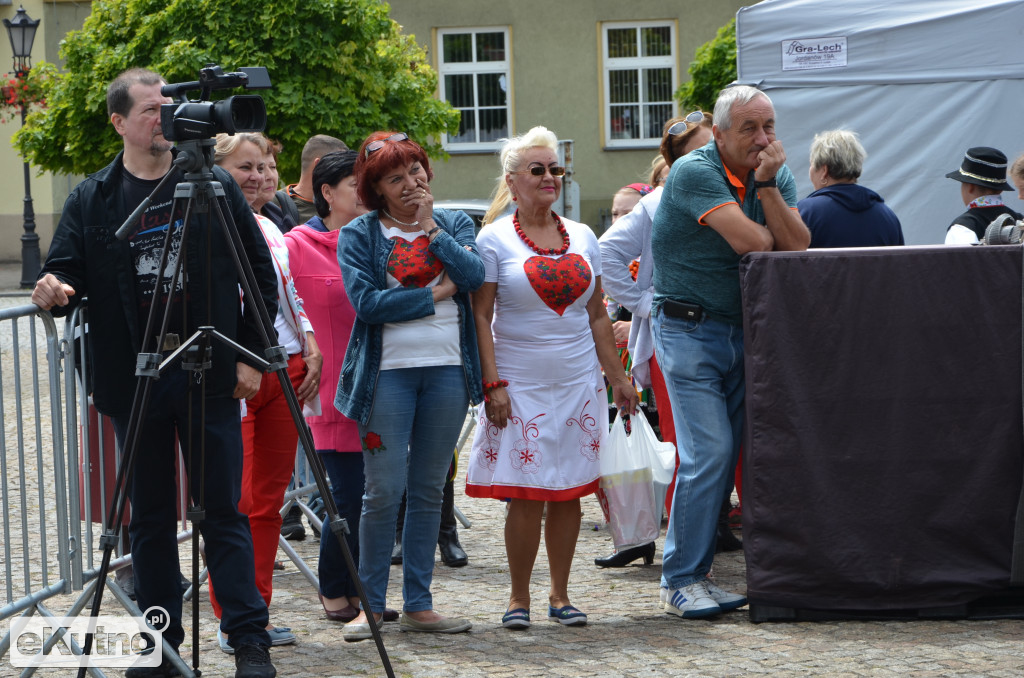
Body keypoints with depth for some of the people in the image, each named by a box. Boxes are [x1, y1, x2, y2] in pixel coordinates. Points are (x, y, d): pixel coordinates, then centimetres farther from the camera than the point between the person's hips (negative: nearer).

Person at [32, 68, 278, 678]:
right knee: (150, 518, 8)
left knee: (224, 512, -1)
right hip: (135, 380, 2)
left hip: (209, 376, -2)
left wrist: (250, 355, -2)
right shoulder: (91, 201, 6)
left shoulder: (215, 187, 2)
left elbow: (261, 272, 4)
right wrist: (55, 292, -18)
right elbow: (68, 273, 6)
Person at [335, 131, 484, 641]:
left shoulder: (454, 225, 12)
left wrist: (430, 228, -8)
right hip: (387, 371, -3)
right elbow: (366, 301, -11)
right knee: (384, 491, -5)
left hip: (448, 369, 3)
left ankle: (418, 604, 12)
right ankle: (371, 604, 4)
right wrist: (435, 295, -7)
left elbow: (475, 275, -7)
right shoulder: (359, 235, 2)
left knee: (428, 490, 7)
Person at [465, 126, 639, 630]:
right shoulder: (494, 240, -2)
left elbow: (597, 314, 16)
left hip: (578, 381, 4)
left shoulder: (582, 238, 12)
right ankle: (519, 597, 7)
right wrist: (493, 383, -12)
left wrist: (617, 375, 11)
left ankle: (560, 594, 15)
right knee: (526, 495, -6)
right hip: (521, 385, -4)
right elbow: (480, 317, -5)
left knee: (569, 492, 4)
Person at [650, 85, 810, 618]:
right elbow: (748, 240, -22)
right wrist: (771, 235, -1)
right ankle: (680, 579, -5)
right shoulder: (694, 171, -13)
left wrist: (766, 185, -15)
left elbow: (797, 247, -8)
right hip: (689, 328, -6)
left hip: (744, 329, 6)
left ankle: (695, 573, 9)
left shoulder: (775, 175, 6)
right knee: (708, 452, -12)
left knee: (729, 454, 3)